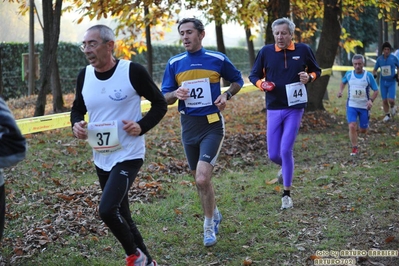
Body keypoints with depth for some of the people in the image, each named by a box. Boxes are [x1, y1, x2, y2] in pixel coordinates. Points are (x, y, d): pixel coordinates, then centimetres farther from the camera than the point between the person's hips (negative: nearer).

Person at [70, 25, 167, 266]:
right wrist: (76, 124, -7)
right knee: (120, 215, 14)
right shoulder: (84, 76, 2)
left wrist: (142, 126, -20)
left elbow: (160, 104, -4)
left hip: (128, 155, -6)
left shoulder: (133, 71, -14)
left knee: (107, 209, -21)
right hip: (101, 158, 7)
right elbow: (78, 109, 16)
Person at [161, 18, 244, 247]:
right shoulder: (174, 63, 3)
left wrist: (227, 95, -8)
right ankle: (214, 215, 40)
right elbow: (165, 97, 5)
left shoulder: (218, 59, -3)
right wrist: (175, 93, -17)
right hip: (189, 126, 4)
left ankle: (209, 224, 3)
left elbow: (238, 80, 12)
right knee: (200, 180, 14)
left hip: (212, 126, -4)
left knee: (202, 178, -17)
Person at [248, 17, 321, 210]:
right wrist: (262, 84, -12)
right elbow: (253, 76, 9)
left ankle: (287, 194, 5)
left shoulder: (303, 50, 0)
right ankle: (286, 168, 41)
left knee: (285, 151, -10)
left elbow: (316, 71, 13)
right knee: (273, 155, 3)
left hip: (295, 109, -2)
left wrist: (309, 77, -10)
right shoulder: (266, 51, 1)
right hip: (273, 109, 2)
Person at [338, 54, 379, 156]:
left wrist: (371, 100, -20)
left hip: (364, 106, 0)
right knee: (352, 126, -17)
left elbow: (376, 90, -3)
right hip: (351, 105, 0)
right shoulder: (349, 74, -1)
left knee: (363, 130, 7)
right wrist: (340, 91, 1)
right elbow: (343, 82, 21)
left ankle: (365, 125, 46)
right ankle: (354, 148, -3)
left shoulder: (368, 76, -7)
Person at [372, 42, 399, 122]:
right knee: (384, 100, 6)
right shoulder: (379, 59, 0)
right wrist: (374, 74, -11)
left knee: (390, 100, -13)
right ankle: (387, 115, 24)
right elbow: (375, 69, 10)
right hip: (383, 82, 2)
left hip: (391, 82, -2)